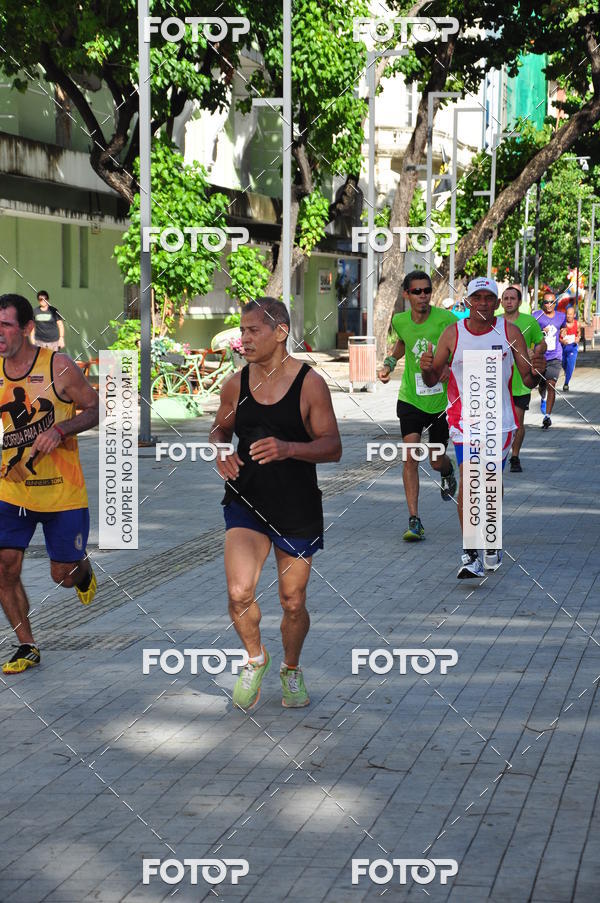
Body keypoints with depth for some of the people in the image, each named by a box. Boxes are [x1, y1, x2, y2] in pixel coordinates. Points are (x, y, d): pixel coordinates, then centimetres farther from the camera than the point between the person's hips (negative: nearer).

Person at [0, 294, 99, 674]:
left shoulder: (59, 367, -12)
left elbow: (96, 409, -5)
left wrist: (60, 430, -21)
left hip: (62, 491, -3)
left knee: (63, 574, 5)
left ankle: (83, 571, 43)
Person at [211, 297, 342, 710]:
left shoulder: (310, 383, -10)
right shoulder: (236, 384, 1)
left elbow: (333, 446, -10)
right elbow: (221, 428, 18)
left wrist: (288, 448, -28)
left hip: (297, 508, -2)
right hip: (246, 501, 2)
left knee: (293, 604, 8)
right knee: (239, 593, -16)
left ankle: (291, 669, 37)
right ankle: (255, 658, 13)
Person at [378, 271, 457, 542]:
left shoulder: (445, 319, -15)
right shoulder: (400, 321, -2)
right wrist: (389, 363, 9)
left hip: (442, 400, -1)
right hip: (411, 398, 2)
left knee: (437, 462, 10)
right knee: (411, 456, -12)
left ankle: (448, 471, 49)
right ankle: (414, 521, -9)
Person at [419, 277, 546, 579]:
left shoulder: (510, 332, -2)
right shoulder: (452, 334, -3)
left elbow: (527, 381, 0)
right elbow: (432, 379, 4)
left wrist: (535, 371, -22)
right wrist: (426, 368, -19)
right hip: (464, 417, -1)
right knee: (468, 477, -17)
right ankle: (469, 554, -16)